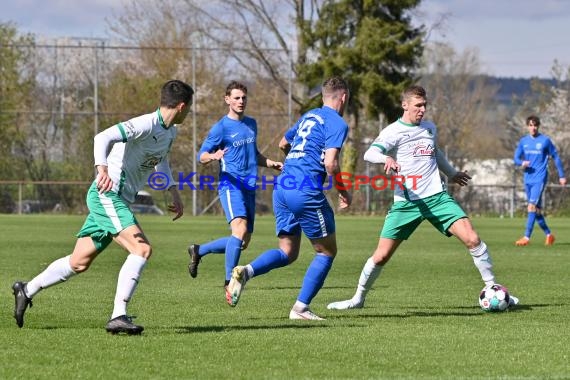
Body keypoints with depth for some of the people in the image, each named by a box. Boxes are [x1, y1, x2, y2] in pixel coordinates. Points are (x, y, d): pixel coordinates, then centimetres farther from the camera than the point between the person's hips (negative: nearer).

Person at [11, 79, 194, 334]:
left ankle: (26, 291, 29)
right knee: (142, 249, -23)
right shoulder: (146, 125, -18)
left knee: (79, 263, 14)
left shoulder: (170, 132, 13)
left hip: (116, 201, 10)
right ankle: (118, 317, -27)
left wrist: (174, 194, 26)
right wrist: (102, 169, -46)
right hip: (107, 196, -10)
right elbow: (103, 137, -29)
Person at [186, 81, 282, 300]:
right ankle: (229, 282, -24)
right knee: (240, 227, -27)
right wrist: (213, 156, -25)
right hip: (231, 184, -7)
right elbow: (202, 156, -3)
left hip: (249, 188, 7)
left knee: (243, 241, 6)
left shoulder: (251, 124, 17)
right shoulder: (221, 127, -3)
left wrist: (271, 164, 14)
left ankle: (198, 251, 27)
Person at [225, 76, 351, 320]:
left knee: (287, 252, 12)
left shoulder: (308, 117, 21)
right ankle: (301, 307, 3)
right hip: (306, 192, -7)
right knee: (327, 252, 9)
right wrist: (343, 192, -1)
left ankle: (246, 272, -14)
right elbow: (330, 163, -15)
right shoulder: (337, 123, -4)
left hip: (282, 187, 7)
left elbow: (283, 144, 36)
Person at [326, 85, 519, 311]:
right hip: (406, 203, -3)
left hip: (436, 197, 4)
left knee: (472, 239, -12)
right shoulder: (394, 131, -5)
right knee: (381, 255, -4)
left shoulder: (430, 128, 13)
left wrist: (452, 173, 46)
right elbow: (370, 153, -23)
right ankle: (358, 298, 16)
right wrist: (386, 158, -44)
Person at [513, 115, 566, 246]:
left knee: (532, 206, -18)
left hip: (540, 179, -5)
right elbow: (516, 158, 8)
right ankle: (548, 234, 25)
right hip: (528, 180, 5)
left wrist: (561, 175, 7)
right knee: (537, 209, 10)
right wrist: (522, 163, -16)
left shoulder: (545, 140, -2)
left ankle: (527, 237, -22)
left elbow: (555, 157, 5)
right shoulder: (523, 141, 9)